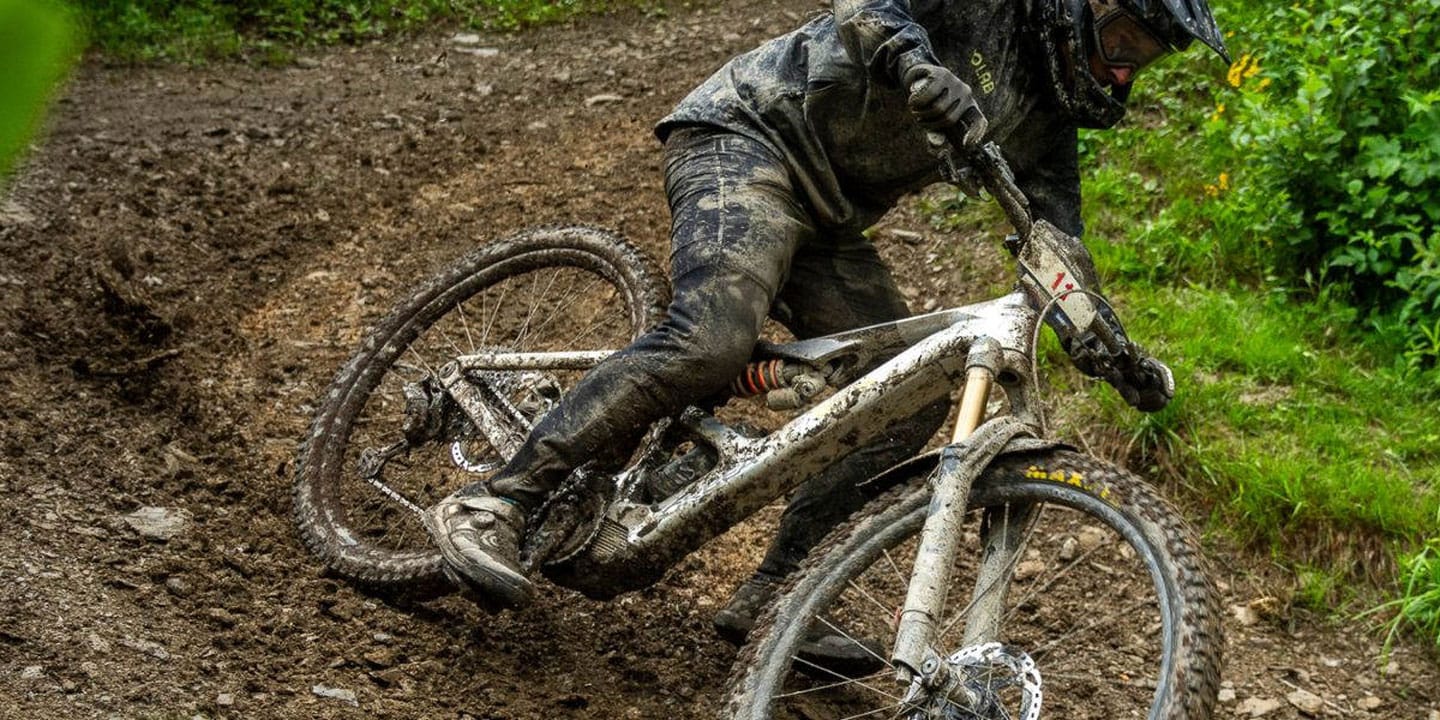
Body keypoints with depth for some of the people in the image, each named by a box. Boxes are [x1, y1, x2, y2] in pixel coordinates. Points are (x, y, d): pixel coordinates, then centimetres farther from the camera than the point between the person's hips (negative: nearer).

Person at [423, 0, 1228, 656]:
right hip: (751, 134, -9)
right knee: (714, 337, -32)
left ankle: (771, 599, 0)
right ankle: (492, 505, -29)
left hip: (825, 219, 9)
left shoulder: (1042, 113, 11)